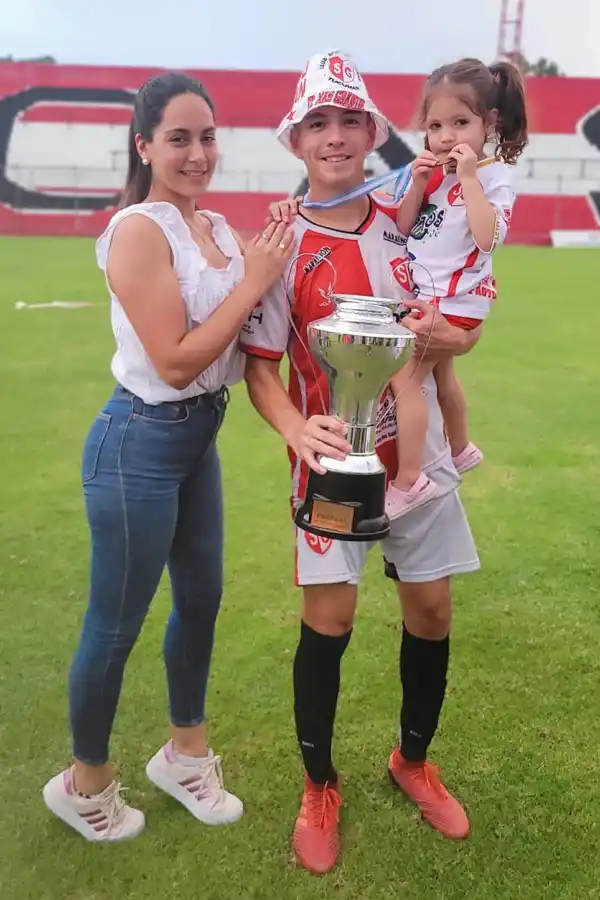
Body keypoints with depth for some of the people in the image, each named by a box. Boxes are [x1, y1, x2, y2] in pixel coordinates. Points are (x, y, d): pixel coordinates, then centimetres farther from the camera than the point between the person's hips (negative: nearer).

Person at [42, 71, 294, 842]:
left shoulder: (216, 227, 8)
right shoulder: (139, 230, -17)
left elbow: (247, 332, 11)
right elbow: (176, 361, -22)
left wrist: (273, 269, -2)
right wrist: (253, 282, -17)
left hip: (199, 439, 9)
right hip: (140, 445, -8)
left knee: (202, 598, 19)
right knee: (116, 624, 7)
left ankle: (184, 754, 42)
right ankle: (84, 782, 32)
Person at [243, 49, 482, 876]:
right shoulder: (282, 242, -7)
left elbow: (466, 334, 9)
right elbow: (258, 364, -9)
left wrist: (442, 335, -15)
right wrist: (297, 429, -28)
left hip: (417, 450, 4)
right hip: (333, 455, -3)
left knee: (431, 610, 10)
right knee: (328, 619, -2)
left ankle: (413, 760, 36)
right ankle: (320, 788, 24)